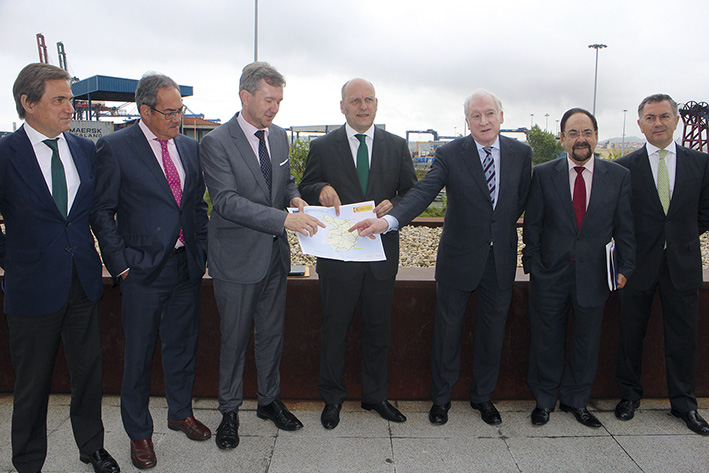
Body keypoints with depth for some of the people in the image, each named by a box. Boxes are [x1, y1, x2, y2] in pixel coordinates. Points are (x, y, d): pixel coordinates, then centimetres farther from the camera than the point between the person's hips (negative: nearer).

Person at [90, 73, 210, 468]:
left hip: (188, 268, 5)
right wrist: (121, 262, -9)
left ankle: (181, 412, 39)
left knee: (183, 345, 16)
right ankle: (139, 431, 29)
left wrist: (201, 252, 7)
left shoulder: (191, 147, 8)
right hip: (143, 271, -4)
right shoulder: (115, 147, -7)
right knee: (139, 353, 9)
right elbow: (102, 212, -5)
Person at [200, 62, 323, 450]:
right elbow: (226, 201, -23)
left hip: (275, 256, 6)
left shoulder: (279, 136, 7)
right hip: (237, 258, -5)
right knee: (234, 338, 9)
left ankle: (269, 400, 36)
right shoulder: (216, 143, -14)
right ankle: (229, 411, 29)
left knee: (272, 334, 17)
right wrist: (284, 218, -31)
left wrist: (295, 198, -4)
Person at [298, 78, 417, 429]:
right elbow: (304, 191, 6)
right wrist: (321, 190, -17)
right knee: (335, 328, 9)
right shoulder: (322, 147, 3)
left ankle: (376, 396, 31)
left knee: (378, 328, 12)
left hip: (382, 252, 2)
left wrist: (394, 206, -14)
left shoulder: (397, 146, 7)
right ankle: (332, 398, 28)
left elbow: (413, 193, 8)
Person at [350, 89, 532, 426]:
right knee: (448, 328, 9)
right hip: (459, 258, -2)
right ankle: (441, 397, 28)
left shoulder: (521, 153, 1)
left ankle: (483, 396, 34)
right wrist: (388, 219, -38)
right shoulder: (450, 154, -9)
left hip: (502, 258, 3)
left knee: (492, 329, 14)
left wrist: (502, 228, 8)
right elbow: (423, 193, -23)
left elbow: (522, 199, 14)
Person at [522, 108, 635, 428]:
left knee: (587, 341, 13)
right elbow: (532, 225, 1)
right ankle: (544, 401, 29)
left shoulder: (619, 176, 2)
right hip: (550, 274, -1)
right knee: (547, 341, 9)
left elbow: (625, 228, 5)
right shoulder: (543, 174, -1)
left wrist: (625, 267, -1)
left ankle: (576, 401, 33)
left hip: (594, 275, 1)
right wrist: (532, 264, -3)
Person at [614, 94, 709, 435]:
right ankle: (629, 394, 26)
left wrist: (681, 238, 3)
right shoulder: (624, 167, -2)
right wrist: (633, 245, -5)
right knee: (631, 333, 9)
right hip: (638, 264, -1)